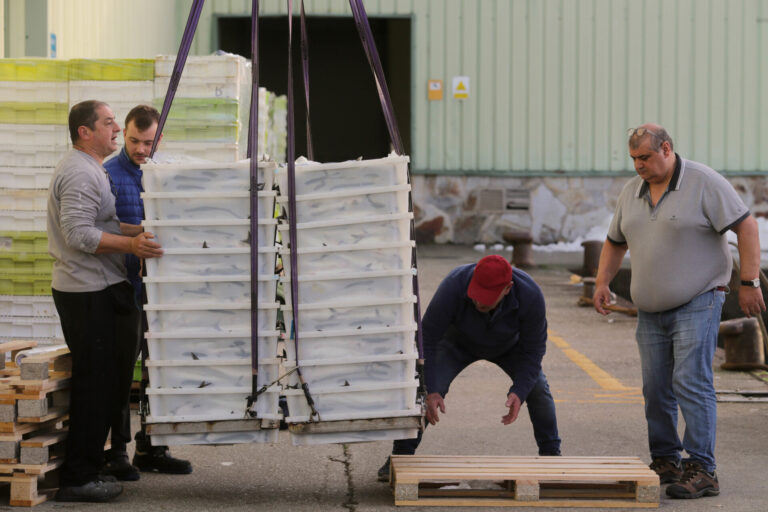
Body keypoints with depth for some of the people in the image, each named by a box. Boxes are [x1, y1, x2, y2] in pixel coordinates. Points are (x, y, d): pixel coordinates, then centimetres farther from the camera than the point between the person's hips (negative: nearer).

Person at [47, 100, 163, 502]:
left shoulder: (91, 170, 21)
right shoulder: (80, 174, -15)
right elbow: (79, 234, -23)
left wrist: (145, 231, 15)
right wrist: (131, 244, -28)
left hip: (100, 289, 11)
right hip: (88, 292, -11)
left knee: (107, 383, 12)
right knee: (95, 383, -9)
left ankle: (85, 470, 17)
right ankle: (77, 478, -7)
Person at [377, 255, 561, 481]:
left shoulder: (530, 296, -37)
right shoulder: (453, 286, -41)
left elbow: (533, 349, -25)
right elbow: (428, 338, -33)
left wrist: (519, 392, -36)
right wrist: (430, 391, -38)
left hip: (508, 344, 1)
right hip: (459, 341, -1)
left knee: (537, 388, -11)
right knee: (425, 389, -18)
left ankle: (551, 454, 6)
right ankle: (400, 456, -10)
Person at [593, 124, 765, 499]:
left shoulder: (703, 183, -10)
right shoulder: (631, 192, 10)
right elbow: (615, 242, 21)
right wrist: (602, 281, 5)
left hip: (697, 305, -7)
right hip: (651, 311, 7)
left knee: (691, 383, -15)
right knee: (656, 389, 8)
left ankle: (702, 471, -14)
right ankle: (664, 461, 20)